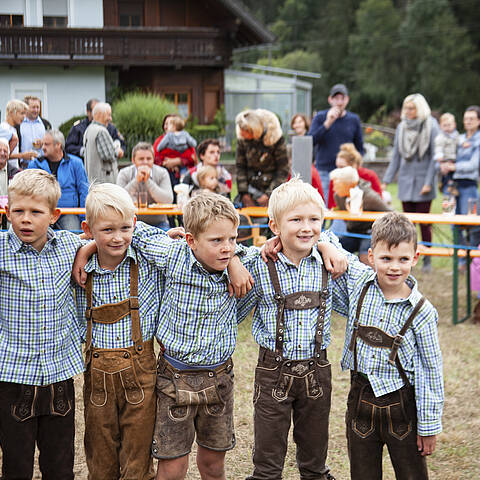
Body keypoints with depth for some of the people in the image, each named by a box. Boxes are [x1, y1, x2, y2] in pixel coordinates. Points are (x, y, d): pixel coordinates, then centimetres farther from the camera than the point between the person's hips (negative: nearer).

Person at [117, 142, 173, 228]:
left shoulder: (162, 173, -1)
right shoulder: (124, 174, -1)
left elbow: (168, 201, -15)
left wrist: (148, 181, -18)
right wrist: (136, 180, -20)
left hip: (157, 223, 0)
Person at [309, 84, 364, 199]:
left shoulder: (354, 119, 9)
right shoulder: (320, 117, 2)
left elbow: (359, 147, 15)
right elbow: (310, 142, -10)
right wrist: (327, 123, -17)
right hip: (324, 173, -2)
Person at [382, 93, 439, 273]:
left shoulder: (431, 127, -6)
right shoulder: (402, 127, 7)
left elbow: (434, 157, -7)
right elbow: (396, 157, 12)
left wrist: (428, 182, -12)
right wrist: (386, 180, 7)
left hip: (423, 180, -4)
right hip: (406, 181, 4)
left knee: (424, 221, -1)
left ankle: (427, 260, 10)